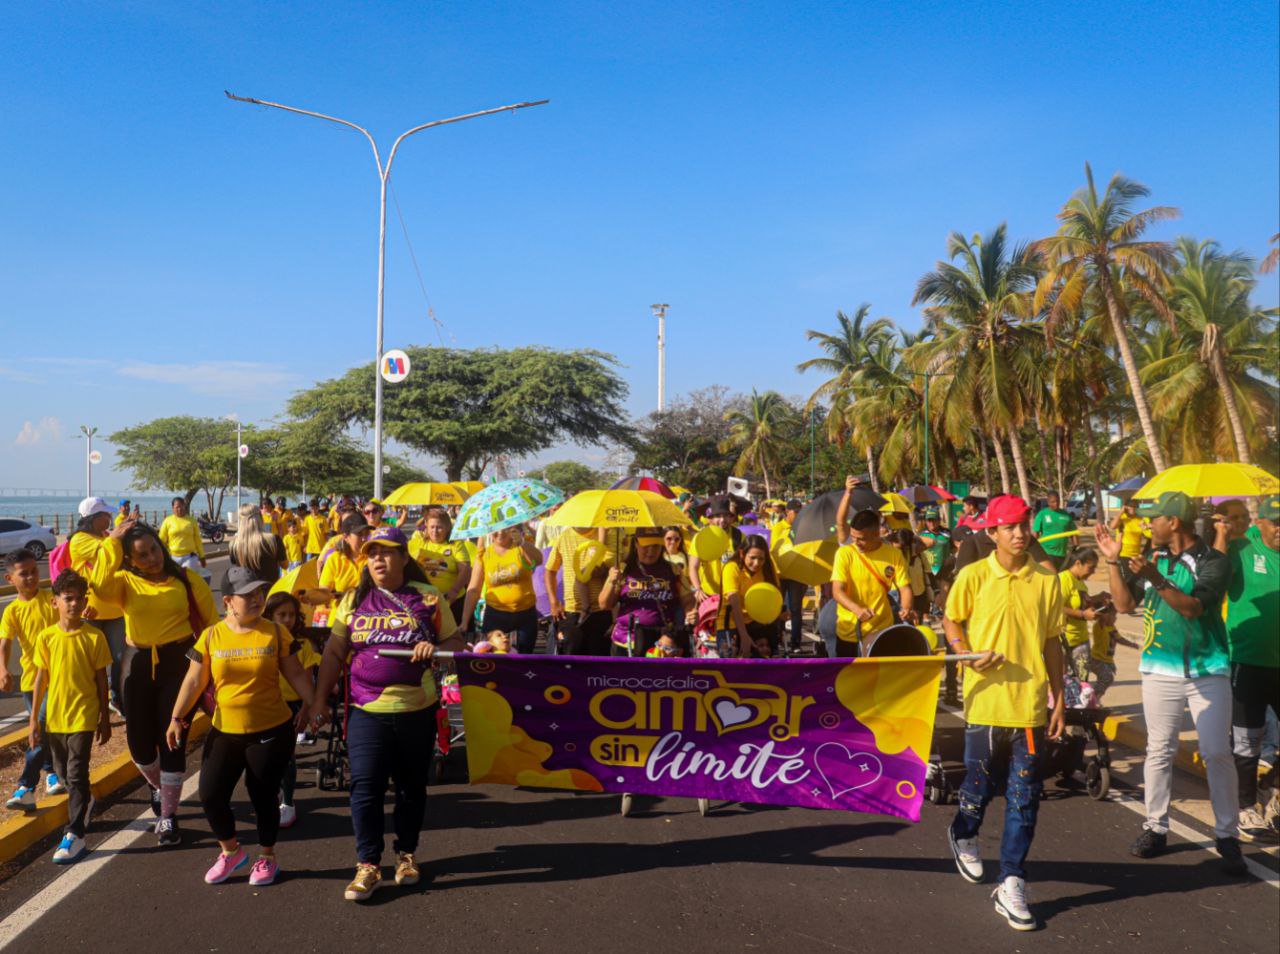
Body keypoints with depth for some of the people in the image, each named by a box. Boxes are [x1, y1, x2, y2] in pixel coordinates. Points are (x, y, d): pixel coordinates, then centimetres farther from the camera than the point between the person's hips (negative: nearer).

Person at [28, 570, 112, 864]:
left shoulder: (94, 636, -8)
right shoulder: (46, 637, -2)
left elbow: (101, 680, -3)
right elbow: (41, 679, 4)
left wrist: (105, 719, -1)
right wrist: (34, 718, 3)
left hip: (83, 715, -4)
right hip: (54, 716, 4)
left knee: (76, 774, -5)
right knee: (62, 772, 17)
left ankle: (75, 835, 1)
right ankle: (85, 801, 45)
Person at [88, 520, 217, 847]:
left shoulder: (186, 579, -4)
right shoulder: (126, 581, -1)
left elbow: (210, 620, 0)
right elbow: (99, 586, -25)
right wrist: (113, 541, -21)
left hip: (179, 661, -2)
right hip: (138, 664, 2)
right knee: (139, 738, 8)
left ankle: (168, 817, 12)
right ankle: (159, 786, 42)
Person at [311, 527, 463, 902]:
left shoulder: (428, 598, 0)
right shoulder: (355, 600, 5)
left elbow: (456, 643, 5)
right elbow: (334, 653, 9)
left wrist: (436, 648, -17)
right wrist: (320, 699, 5)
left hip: (417, 712, 0)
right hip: (367, 712, 0)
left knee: (412, 786, 13)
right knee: (365, 787, -5)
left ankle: (406, 854, 31)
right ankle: (368, 865, 9)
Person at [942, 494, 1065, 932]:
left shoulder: (1046, 580, 2)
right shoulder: (973, 575, -4)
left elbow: (1052, 642, 9)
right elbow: (951, 622, 6)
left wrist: (1059, 697, 9)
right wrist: (970, 657, -12)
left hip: (1030, 702, 2)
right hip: (986, 699, -1)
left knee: (1024, 797, 2)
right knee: (982, 782, 10)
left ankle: (1011, 886, 12)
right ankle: (964, 835, 43)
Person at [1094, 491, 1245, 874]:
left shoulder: (1213, 561, -9)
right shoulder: (1152, 559, 8)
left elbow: (1193, 607, -21)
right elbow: (1125, 603, 6)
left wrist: (1157, 579, -32)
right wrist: (1112, 561, -1)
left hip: (1208, 671, -4)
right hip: (1160, 670, 4)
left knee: (1217, 753, -4)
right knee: (1159, 752, 8)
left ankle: (1227, 837, 7)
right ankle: (1155, 828, 17)